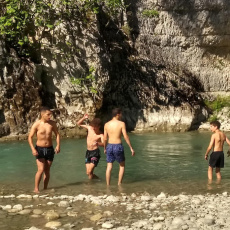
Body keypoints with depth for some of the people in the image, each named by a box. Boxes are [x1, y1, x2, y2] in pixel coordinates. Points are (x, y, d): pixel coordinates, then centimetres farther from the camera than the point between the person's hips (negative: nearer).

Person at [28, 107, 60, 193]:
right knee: (41, 169, -14)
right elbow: (30, 137, -9)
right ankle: (36, 189, -3)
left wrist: (58, 145, -2)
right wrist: (33, 149, -18)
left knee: (47, 170, 8)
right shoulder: (36, 124, -11)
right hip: (39, 149, -3)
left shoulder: (52, 123, -2)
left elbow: (57, 134, 10)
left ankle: (45, 188, 18)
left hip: (50, 149, 3)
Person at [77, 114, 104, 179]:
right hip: (88, 152, 6)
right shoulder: (89, 128, 2)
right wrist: (84, 118, -8)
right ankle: (96, 178, 31)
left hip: (95, 152, -6)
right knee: (88, 173, 8)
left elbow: (104, 144, -31)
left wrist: (98, 143, -52)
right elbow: (79, 124, 10)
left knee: (89, 172, -17)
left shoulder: (100, 135, -14)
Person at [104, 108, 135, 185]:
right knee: (122, 165, 16)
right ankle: (119, 184, 13)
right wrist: (131, 148, -5)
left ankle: (108, 185, 7)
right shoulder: (121, 124, -8)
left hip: (109, 146, 3)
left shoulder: (106, 124, 3)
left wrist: (105, 148, 19)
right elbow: (126, 137, -10)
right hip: (118, 147, -3)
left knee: (109, 167, 8)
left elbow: (105, 138, 6)